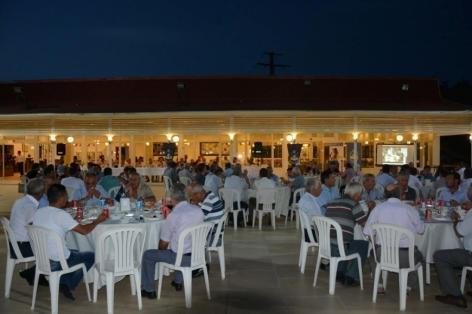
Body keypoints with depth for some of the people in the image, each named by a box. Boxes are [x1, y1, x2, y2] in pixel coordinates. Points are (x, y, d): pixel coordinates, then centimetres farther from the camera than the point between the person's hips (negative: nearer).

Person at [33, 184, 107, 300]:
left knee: (75, 252, 31)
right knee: (91, 256, 14)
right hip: (56, 263, -7)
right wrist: (98, 220, -1)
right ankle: (68, 286, 6)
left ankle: (62, 282, 16)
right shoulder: (61, 214, -21)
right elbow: (84, 230, -18)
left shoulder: (38, 212, 0)